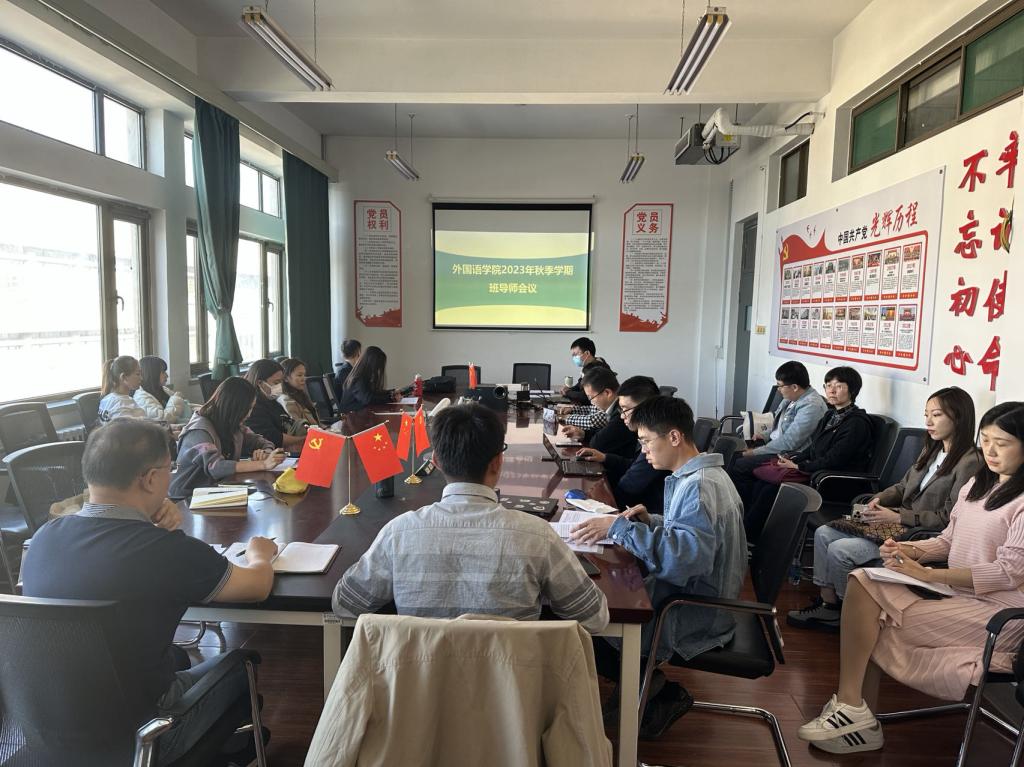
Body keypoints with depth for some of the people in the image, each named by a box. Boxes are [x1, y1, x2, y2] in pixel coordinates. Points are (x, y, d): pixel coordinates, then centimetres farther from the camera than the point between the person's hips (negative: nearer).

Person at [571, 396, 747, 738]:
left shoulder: (700, 486, -25)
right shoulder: (700, 475, 8)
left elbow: (686, 557, -36)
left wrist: (619, 527, -33)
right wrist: (651, 521, 2)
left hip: (696, 615, -10)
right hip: (695, 593, 10)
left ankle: (651, 688, 11)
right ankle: (652, 688, 14)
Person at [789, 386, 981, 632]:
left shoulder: (969, 463, -15)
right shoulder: (932, 450, 14)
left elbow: (947, 518, -18)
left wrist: (897, 517, -21)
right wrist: (880, 499, -1)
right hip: (899, 524, 9)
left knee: (840, 550, -20)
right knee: (824, 533, -3)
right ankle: (828, 603, 0)